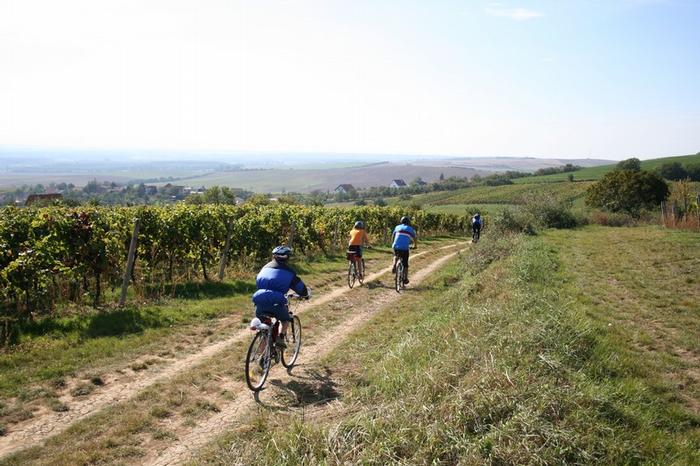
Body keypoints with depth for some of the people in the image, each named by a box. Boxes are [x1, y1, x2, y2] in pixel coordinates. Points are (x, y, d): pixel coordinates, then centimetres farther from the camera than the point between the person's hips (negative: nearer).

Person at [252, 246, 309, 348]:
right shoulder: (288, 271, 9)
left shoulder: (265, 268, 22)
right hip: (276, 302, -3)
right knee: (286, 319, 26)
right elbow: (300, 287, 11)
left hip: (260, 301, 4)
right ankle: (280, 337, 5)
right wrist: (306, 294, 33)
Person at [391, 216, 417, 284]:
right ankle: (405, 279, 13)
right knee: (405, 264, 10)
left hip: (396, 247, 2)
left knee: (396, 256, 33)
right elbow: (415, 239, 14)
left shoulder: (397, 227, 16)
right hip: (405, 248, -2)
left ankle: (394, 266, 10)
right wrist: (415, 246, 33)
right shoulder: (410, 229, 11)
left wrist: (392, 244, 37)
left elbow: (392, 237, 21)